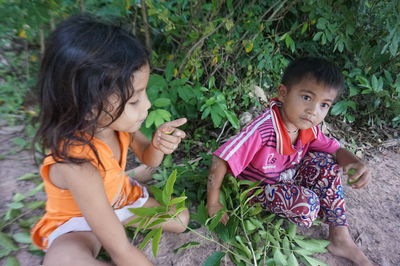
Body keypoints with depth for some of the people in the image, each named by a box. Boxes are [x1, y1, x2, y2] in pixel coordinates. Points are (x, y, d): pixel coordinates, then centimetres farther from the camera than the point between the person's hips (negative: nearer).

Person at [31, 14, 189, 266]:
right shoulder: (77, 166, -40)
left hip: (120, 196, 7)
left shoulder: (115, 121, -22)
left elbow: (149, 159, -3)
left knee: (180, 220, 5)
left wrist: (158, 144, -26)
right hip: (76, 220, -6)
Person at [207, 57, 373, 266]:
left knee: (327, 163, -11)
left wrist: (356, 162, -22)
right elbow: (220, 161, -35)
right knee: (306, 203, -28)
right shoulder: (263, 129, -36)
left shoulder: (309, 127, -12)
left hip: (285, 177, 7)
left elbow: (334, 149, 2)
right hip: (255, 186, -7)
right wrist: (213, 204, -25)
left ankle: (340, 237, 1)